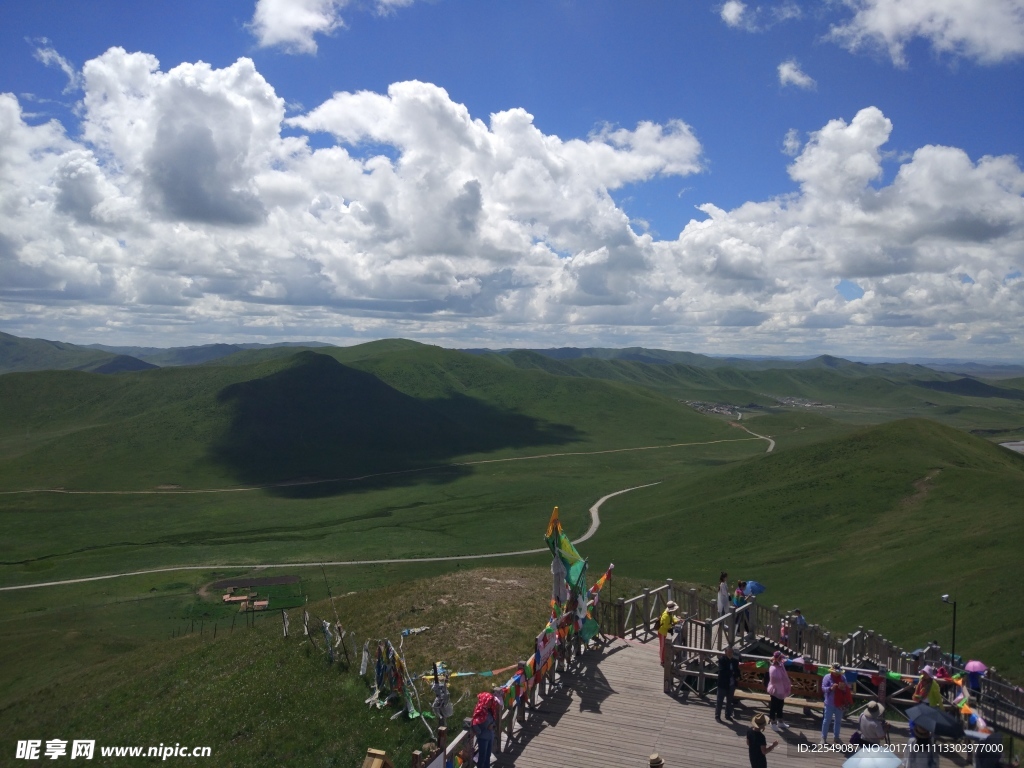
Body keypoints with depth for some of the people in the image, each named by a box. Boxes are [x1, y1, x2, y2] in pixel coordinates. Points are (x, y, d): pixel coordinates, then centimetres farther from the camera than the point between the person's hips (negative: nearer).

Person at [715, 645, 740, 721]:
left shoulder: (735, 660, 1)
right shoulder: (721, 659, -12)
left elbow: (737, 671, 9)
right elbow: (722, 671, -19)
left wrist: (737, 677, -11)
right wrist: (731, 673, -21)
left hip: (732, 684, 5)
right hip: (723, 684, -5)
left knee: (729, 701, 16)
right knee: (720, 700, 5)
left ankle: (728, 715, 29)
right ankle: (717, 716, 13)